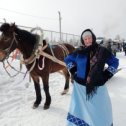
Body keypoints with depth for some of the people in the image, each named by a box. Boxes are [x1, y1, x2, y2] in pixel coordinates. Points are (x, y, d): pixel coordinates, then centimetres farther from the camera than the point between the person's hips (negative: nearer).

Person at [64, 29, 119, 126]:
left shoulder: (102, 51, -5)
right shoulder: (79, 51, -2)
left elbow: (115, 62, 6)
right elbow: (68, 59, 13)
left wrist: (106, 75, -2)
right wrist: (73, 71, 3)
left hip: (97, 86, 0)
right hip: (80, 85, 1)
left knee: (100, 110, 12)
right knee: (80, 108, 15)